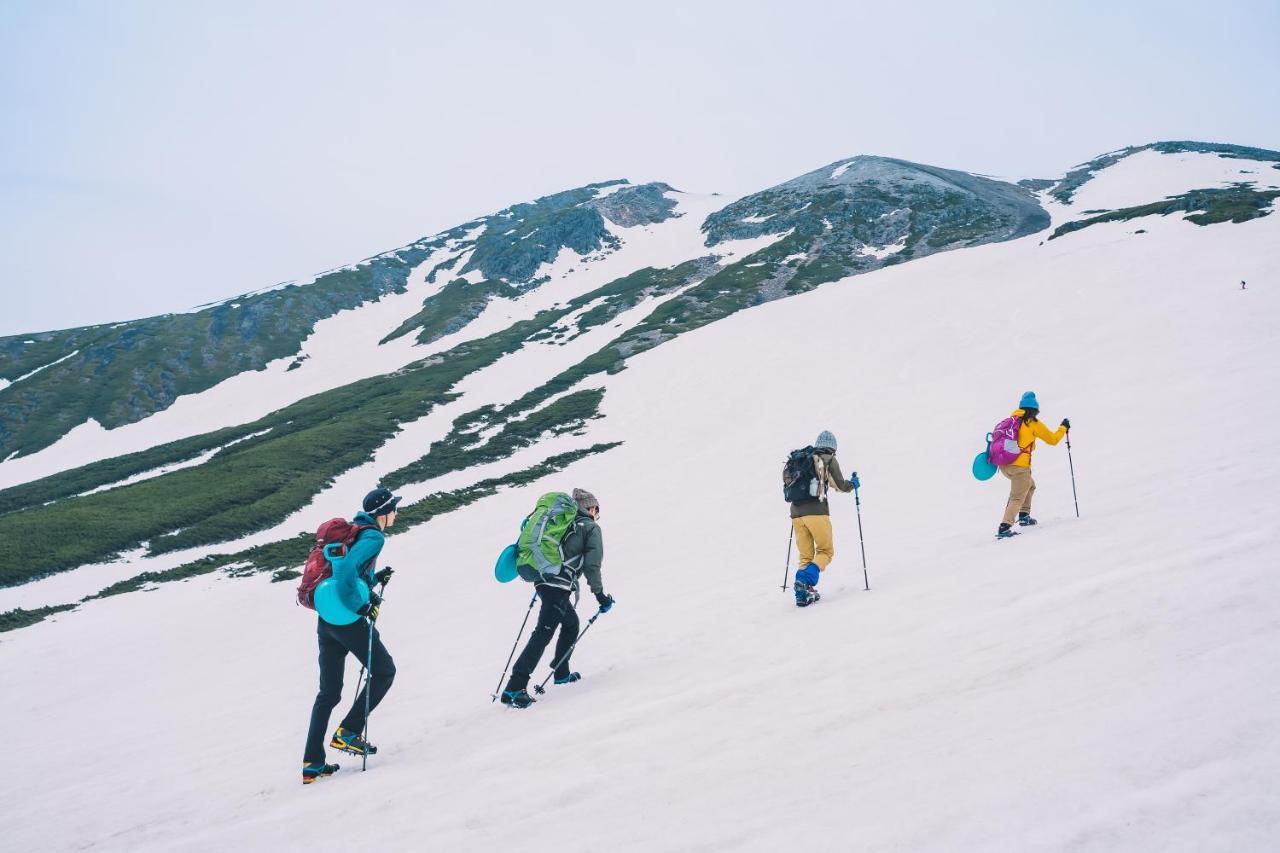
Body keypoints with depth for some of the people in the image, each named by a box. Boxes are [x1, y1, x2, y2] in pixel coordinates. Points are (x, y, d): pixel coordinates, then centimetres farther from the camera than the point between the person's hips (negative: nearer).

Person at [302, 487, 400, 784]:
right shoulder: (374, 537, -10)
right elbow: (346, 568, -27)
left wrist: (376, 578, 17)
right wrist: (361, 605, -22)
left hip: (325, 620, 9)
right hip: (349, 620, -9)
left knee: (328, 693, 12)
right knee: (384, 671, 10)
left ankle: (312, 763, 11)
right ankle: (348, 732, 3)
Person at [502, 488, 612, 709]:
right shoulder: (591, 528, 4)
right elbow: (592, 564, -7)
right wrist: (599, 593, -1)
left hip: (542, 580, 8)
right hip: (558, 586, -8)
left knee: (571, 623, 27)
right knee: (543, 633, -14)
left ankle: (561, 673, 32)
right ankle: (514, 688, -23)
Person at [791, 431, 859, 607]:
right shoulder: (829, 460, 5)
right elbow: (841, 486, 4)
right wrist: (853, 483, 25)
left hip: (796, 513, 5)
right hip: (816, 512, -5)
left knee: (805, 556, 13)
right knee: (826, 551, 6)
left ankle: (802, 593, 0)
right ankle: (805, 581, -17)